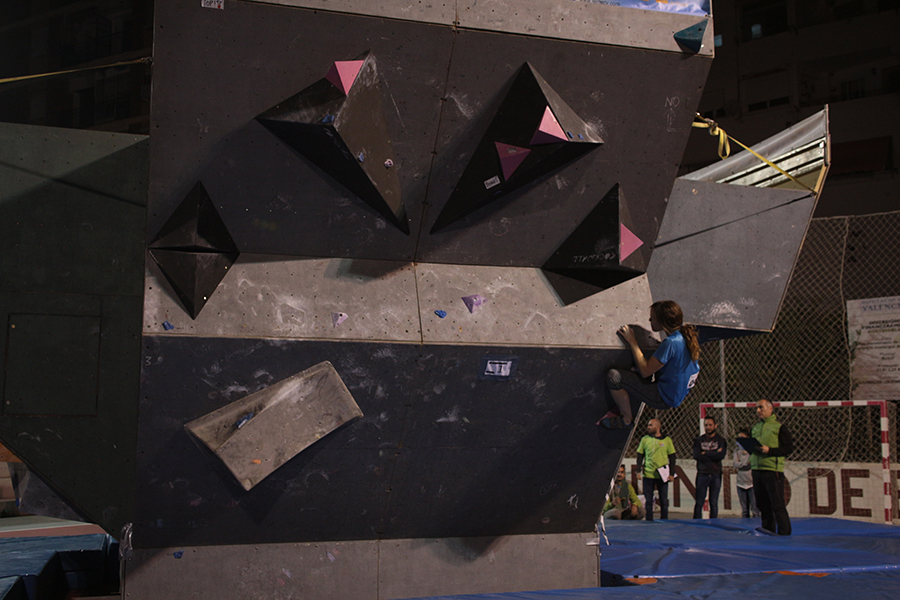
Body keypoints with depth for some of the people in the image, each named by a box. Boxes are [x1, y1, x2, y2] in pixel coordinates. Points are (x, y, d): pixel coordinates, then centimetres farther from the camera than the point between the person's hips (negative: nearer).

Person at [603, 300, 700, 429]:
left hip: (665, 398, -10)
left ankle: (626, 419, 4)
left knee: (613, 376, -18)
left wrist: (633, 342, -16)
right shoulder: (685, 332, -2)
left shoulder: (671, 343, -29)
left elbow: (645, 371, -23)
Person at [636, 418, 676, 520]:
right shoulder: (645, 439, 5)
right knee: (648, 501, 4)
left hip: (663, 476, 0)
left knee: (664, 501, 5)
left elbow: (672, 457, 7)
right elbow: (640, 456, 9)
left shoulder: (667, 440, 4)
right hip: (648, 475, 0)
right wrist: (638, 471, -1)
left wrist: (672, 474, 1)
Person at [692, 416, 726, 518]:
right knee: (699, 503, -2)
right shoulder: (699, 440, 10)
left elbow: (721, 456, -9)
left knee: (714, 503, 3)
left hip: (716, 475, 0)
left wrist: (705, 453, -4)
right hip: (702, 474, 0)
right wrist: (714, 455, -8)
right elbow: (696, 455, -6)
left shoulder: (721, 440, 8)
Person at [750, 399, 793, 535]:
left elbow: (789, 448, -6)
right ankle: (768, 533, 17)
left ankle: (784, 533, -1)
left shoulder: (779, 427, -2)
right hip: (757, 470, 6)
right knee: (762, 504, 9)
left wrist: (769, 450, -17)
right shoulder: (755, 427, 18)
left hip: (773, 470, -6)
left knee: (777, 504, -6)